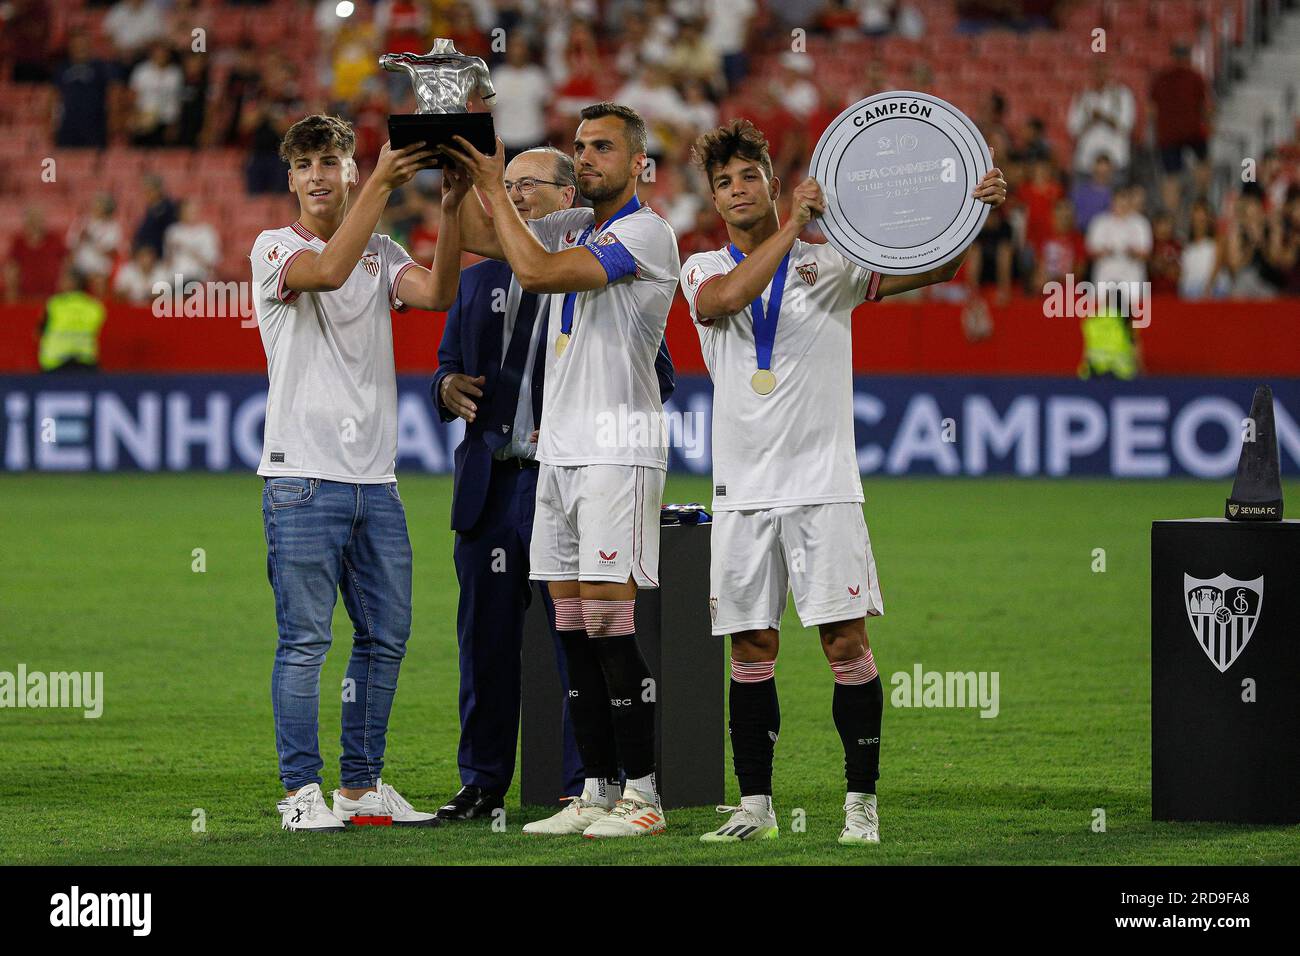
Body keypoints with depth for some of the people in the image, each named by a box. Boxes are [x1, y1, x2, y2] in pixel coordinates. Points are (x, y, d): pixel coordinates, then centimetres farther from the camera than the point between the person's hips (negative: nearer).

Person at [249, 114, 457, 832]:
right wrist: (381, 185, -25)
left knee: (385, 638, 7)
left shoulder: (381, 254, 14)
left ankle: (362, 786, 16)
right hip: (302, 478, -5)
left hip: (375, 481, 5)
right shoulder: (274, 248, 1)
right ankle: (302, 791, -1)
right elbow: (329, 270, -21)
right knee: (304, 640, -6)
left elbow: (437, 293, -6)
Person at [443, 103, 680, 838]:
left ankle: (643, 795, -7)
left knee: (608, 621, -10)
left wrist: (495, 188, -10)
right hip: (560, 447, 8)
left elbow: (537, 272, -18)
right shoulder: (575, 227, 17)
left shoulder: (646, 233, -10)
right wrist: (460, 168, 5)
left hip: (617, 449, -8)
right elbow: (477, 238, 19)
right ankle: (599, 791, 9)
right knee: (574, 625, 6)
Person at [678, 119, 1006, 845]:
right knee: (751, 649, 4)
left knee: (846, 638, -7)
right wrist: (792, 225, -23)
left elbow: (933, 267, -5)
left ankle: (863, 800, -1)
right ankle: (755, 805, 11)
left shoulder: (831, 262, 4)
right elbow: (724, 299, -15)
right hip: (742, 487, 2)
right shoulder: (704, 269, 9)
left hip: (822, 485, -2)